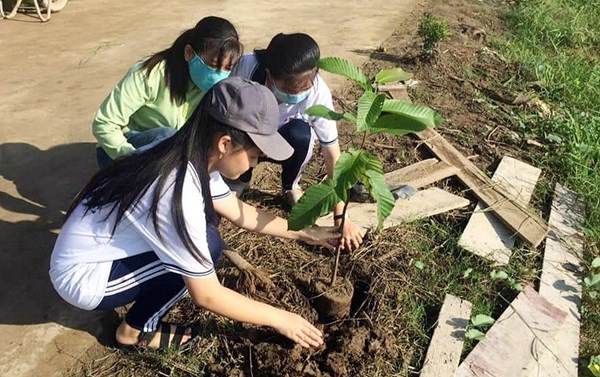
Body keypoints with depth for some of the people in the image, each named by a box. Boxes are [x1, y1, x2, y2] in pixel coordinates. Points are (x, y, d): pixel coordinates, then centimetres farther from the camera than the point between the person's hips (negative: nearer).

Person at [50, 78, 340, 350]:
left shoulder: (191, 157, -8)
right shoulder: (178, 194, -32)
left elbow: (239, 212, 8)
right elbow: (207, 296, -24)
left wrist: (302, 233, 8)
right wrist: (279, 319, -13)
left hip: (108, 247, 8)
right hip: (81, 277, -8)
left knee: (205, 220, 3)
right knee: (207, 244, -19)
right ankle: (136, 330, 2)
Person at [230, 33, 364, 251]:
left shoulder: (318, 93, -33)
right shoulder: (248, 67, -34)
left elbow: (333, 155, -29)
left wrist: (340, 217, -28)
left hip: (285, 143, 1)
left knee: (300, 133, -34)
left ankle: (290, 186, -2)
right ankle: (240, 179, 2)